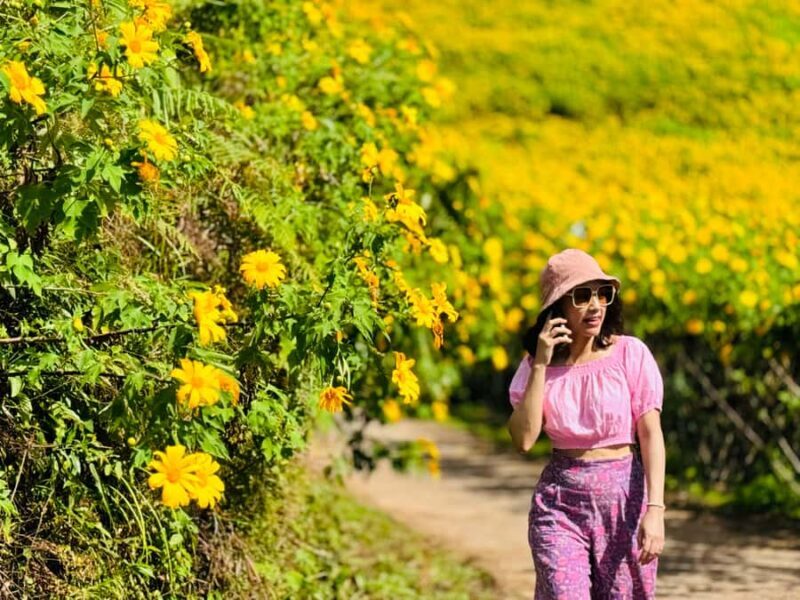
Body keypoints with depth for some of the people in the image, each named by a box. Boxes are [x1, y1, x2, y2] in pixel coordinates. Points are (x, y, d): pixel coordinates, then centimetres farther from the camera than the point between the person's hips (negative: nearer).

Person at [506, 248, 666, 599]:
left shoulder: (630, 353, -4)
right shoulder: (538, 364, 1)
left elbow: (651, 434, -7)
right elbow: (523, 439, -10)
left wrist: (655, 509, -16)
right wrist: (541, 365, -13)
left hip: (624, 495, 0)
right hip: (560, 502, 1)